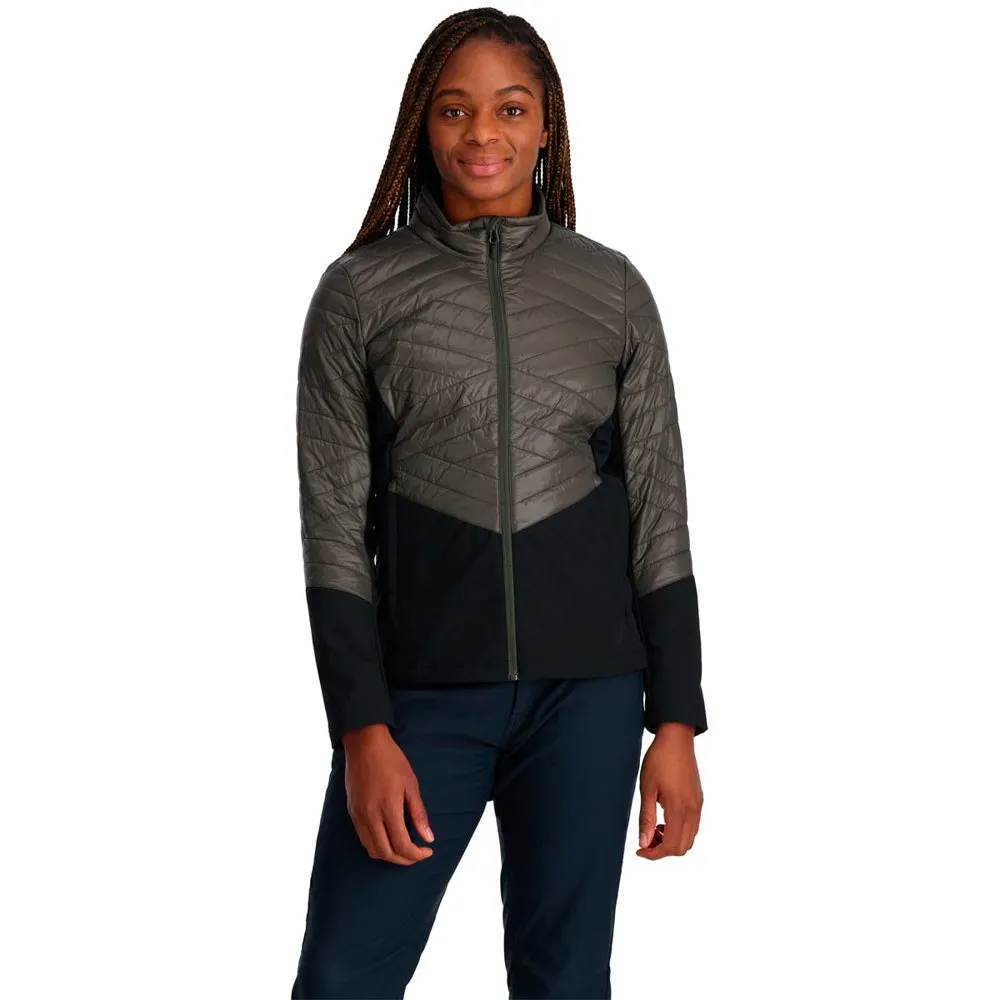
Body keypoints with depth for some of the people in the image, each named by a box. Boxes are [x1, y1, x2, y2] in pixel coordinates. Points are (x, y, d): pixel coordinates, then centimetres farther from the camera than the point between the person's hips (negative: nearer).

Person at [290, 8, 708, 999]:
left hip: (586, 691, 1)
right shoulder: (360, 290, 2)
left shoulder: (612, 288, 6)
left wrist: (677, 725, 1)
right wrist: (363, 731, -8)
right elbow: (334, 522, -1)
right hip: (421, 687, -1)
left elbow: (659, 510, 6)